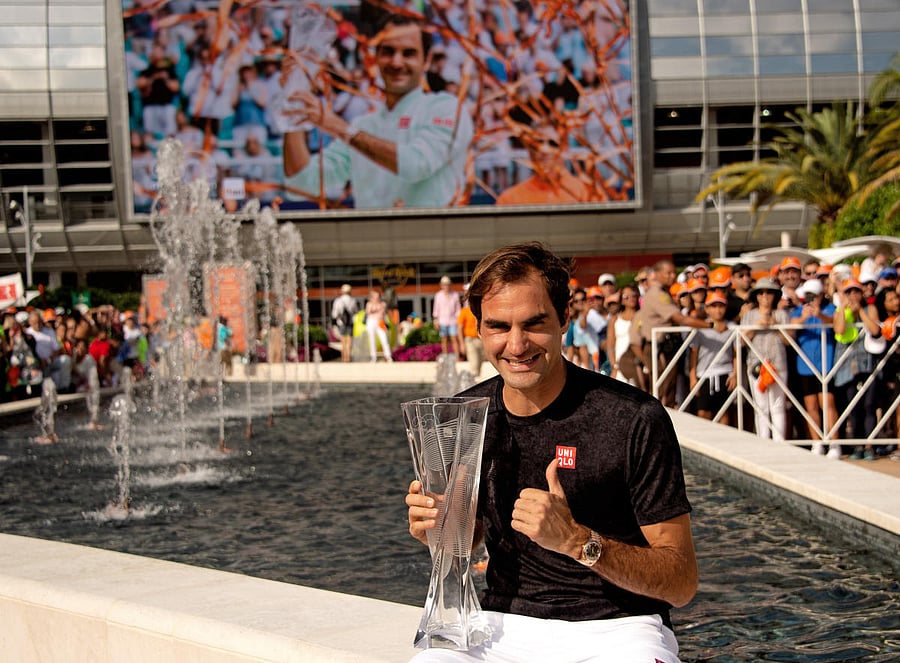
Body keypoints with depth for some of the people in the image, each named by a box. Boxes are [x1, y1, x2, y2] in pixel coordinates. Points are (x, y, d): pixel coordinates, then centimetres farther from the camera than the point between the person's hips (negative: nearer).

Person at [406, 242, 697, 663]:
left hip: (614, 628, -4)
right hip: (505, 624, 4)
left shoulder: (636, 420, -12)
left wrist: (579, 541, -25)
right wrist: (437, 529, -4)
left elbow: (682, 582, -11)